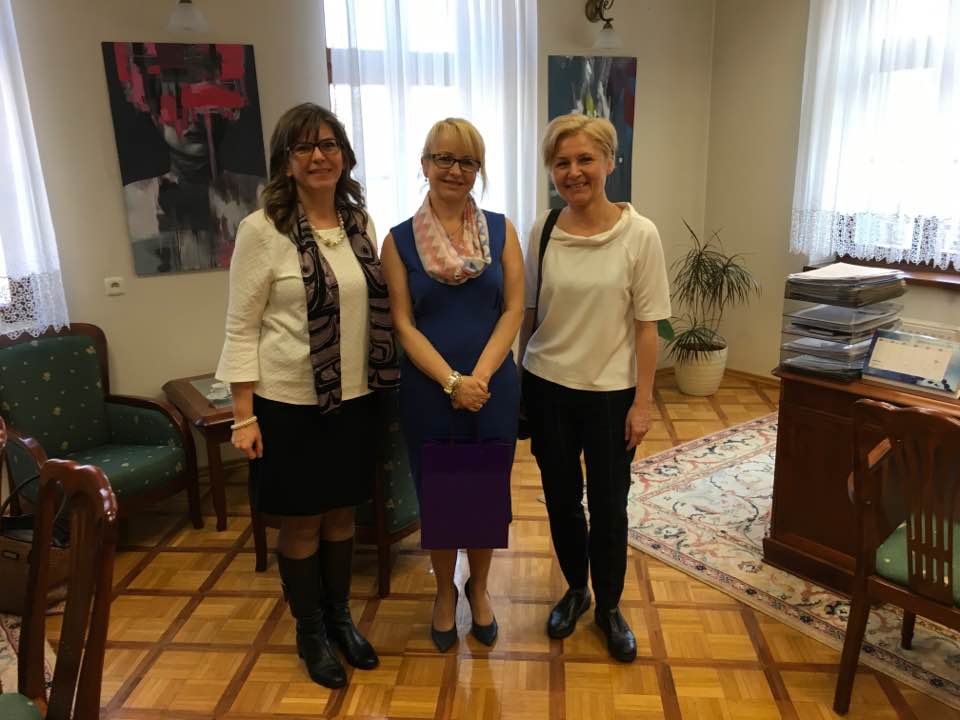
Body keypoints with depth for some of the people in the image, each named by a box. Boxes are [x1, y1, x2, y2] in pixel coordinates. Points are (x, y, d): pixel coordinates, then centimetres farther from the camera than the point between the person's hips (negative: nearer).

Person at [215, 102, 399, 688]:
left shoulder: (360, 223, 4)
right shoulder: (262, 230, -11)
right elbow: (241, 328, -10)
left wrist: (381, 383, 7)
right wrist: (244, 415, -12)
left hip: (354, 398, 5)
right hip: (290, 402, -4)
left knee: (342, 514, 18)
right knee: (302, 523, 11)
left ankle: (340, 616, 40)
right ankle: (310, 632, 33)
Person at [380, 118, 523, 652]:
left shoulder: (501, 230, 2)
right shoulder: (400, 240, -2)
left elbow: (514, 309, -3)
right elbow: (403, 323, -6)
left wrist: (478, 377, -14)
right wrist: (451, 381, -17)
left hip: (493, 387, 1)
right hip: (428, 390, -1)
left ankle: (479, 588, 38)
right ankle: (445, 593, 37)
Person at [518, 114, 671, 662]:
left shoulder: (640, 235, -10)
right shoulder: (542, 232, -2)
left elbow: (647, 326, -8)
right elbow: (527, 314, 5)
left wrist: (642, 403, -8)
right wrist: (521, 382, 6)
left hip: (610, 392, -2)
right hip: (548, 389, 3)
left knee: (608, 505, 10)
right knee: (562, 499, 15)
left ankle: (609, 606, 33)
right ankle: (576, 590, 40)